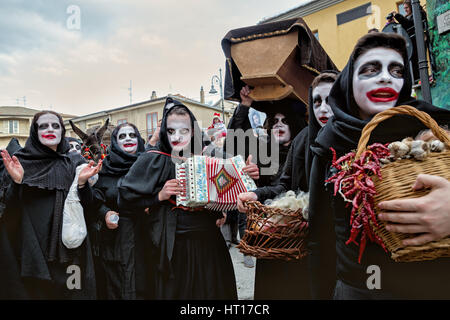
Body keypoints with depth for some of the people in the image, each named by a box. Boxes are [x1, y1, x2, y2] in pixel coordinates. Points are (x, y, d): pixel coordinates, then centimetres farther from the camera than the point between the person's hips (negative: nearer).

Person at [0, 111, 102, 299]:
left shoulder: (71, 165, 7)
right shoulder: (19, 161, 0)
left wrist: (82, 182, -12)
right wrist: (17, 181, -21)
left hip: (65, 246, 2)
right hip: (28, 246, -2)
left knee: (65, 290, 6)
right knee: (30, 289, 3)